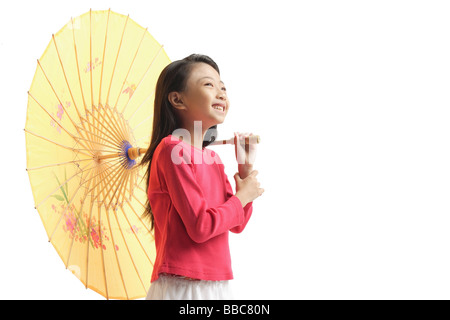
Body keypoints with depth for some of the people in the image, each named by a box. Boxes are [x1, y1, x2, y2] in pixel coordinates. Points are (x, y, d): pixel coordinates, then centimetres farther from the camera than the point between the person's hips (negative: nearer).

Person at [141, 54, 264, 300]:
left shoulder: (213, 159, 11)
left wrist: (246, 168, 3)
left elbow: (237, 224, 12)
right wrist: (243, 196, -6)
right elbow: (200, 226, -20)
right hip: (181, 287, -8)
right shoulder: (173, 149, -14)